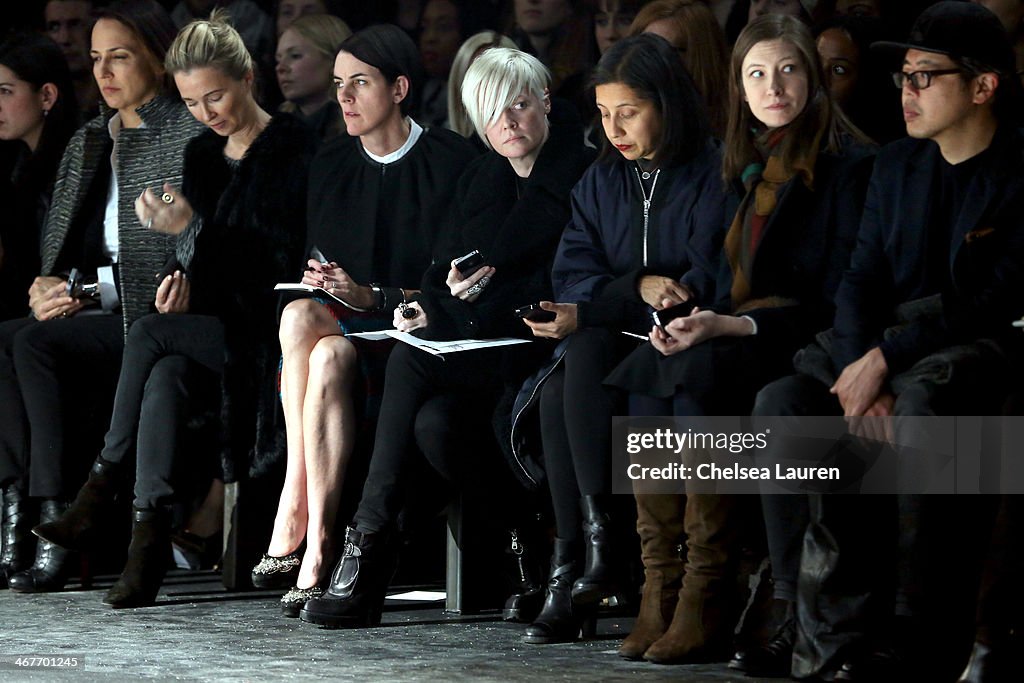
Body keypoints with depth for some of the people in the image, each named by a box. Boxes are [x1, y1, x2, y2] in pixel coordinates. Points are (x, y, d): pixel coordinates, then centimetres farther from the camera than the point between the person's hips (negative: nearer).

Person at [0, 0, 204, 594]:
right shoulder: (86, 144, 22)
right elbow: (58, 242, 22)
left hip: (153, 320, -7)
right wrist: (49, 286, -1)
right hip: (91, 315, 7)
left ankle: (57, 524, -27)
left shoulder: (189, 133, -1)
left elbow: (192, 250, -10)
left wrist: (91, 291, -15)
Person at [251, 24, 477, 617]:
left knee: (332, 356, -36)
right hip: (343, 324, 5)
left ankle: (297, 519, -33)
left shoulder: (453, 162, -4)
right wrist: (318, 284, -6)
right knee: (300, 316, -32)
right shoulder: (330, 164, 15)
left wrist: (372, 296, -18)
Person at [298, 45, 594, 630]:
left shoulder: (582, 177, -2)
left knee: (410, 363, -28)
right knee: (433, 422, -29)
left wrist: (489, 293, -15)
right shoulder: (478, 182, 20)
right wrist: (432, 305, -2)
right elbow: (447, 269, 19)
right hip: (475, 346, 6)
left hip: (540, 344, -6)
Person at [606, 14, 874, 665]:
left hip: (805, 343, -7)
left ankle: (708, 606, -32)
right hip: (739, 336, 7)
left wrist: (734, 326, -20)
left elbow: (841, 297, -12)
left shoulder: (850, 165, -4)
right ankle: (662, 593, -26)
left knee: (700, 376, -33)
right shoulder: (749, 166, 20)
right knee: (649, 370, -22)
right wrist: (701, 322, -1)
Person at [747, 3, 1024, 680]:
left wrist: (886, 359, -18)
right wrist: (859, 369, -9)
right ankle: (833, 625, -24)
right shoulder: (897, 166, 16)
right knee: (782, 403, -21)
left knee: (921, 403, -39)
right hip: (885, 349, 6)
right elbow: (862, 279, 11)